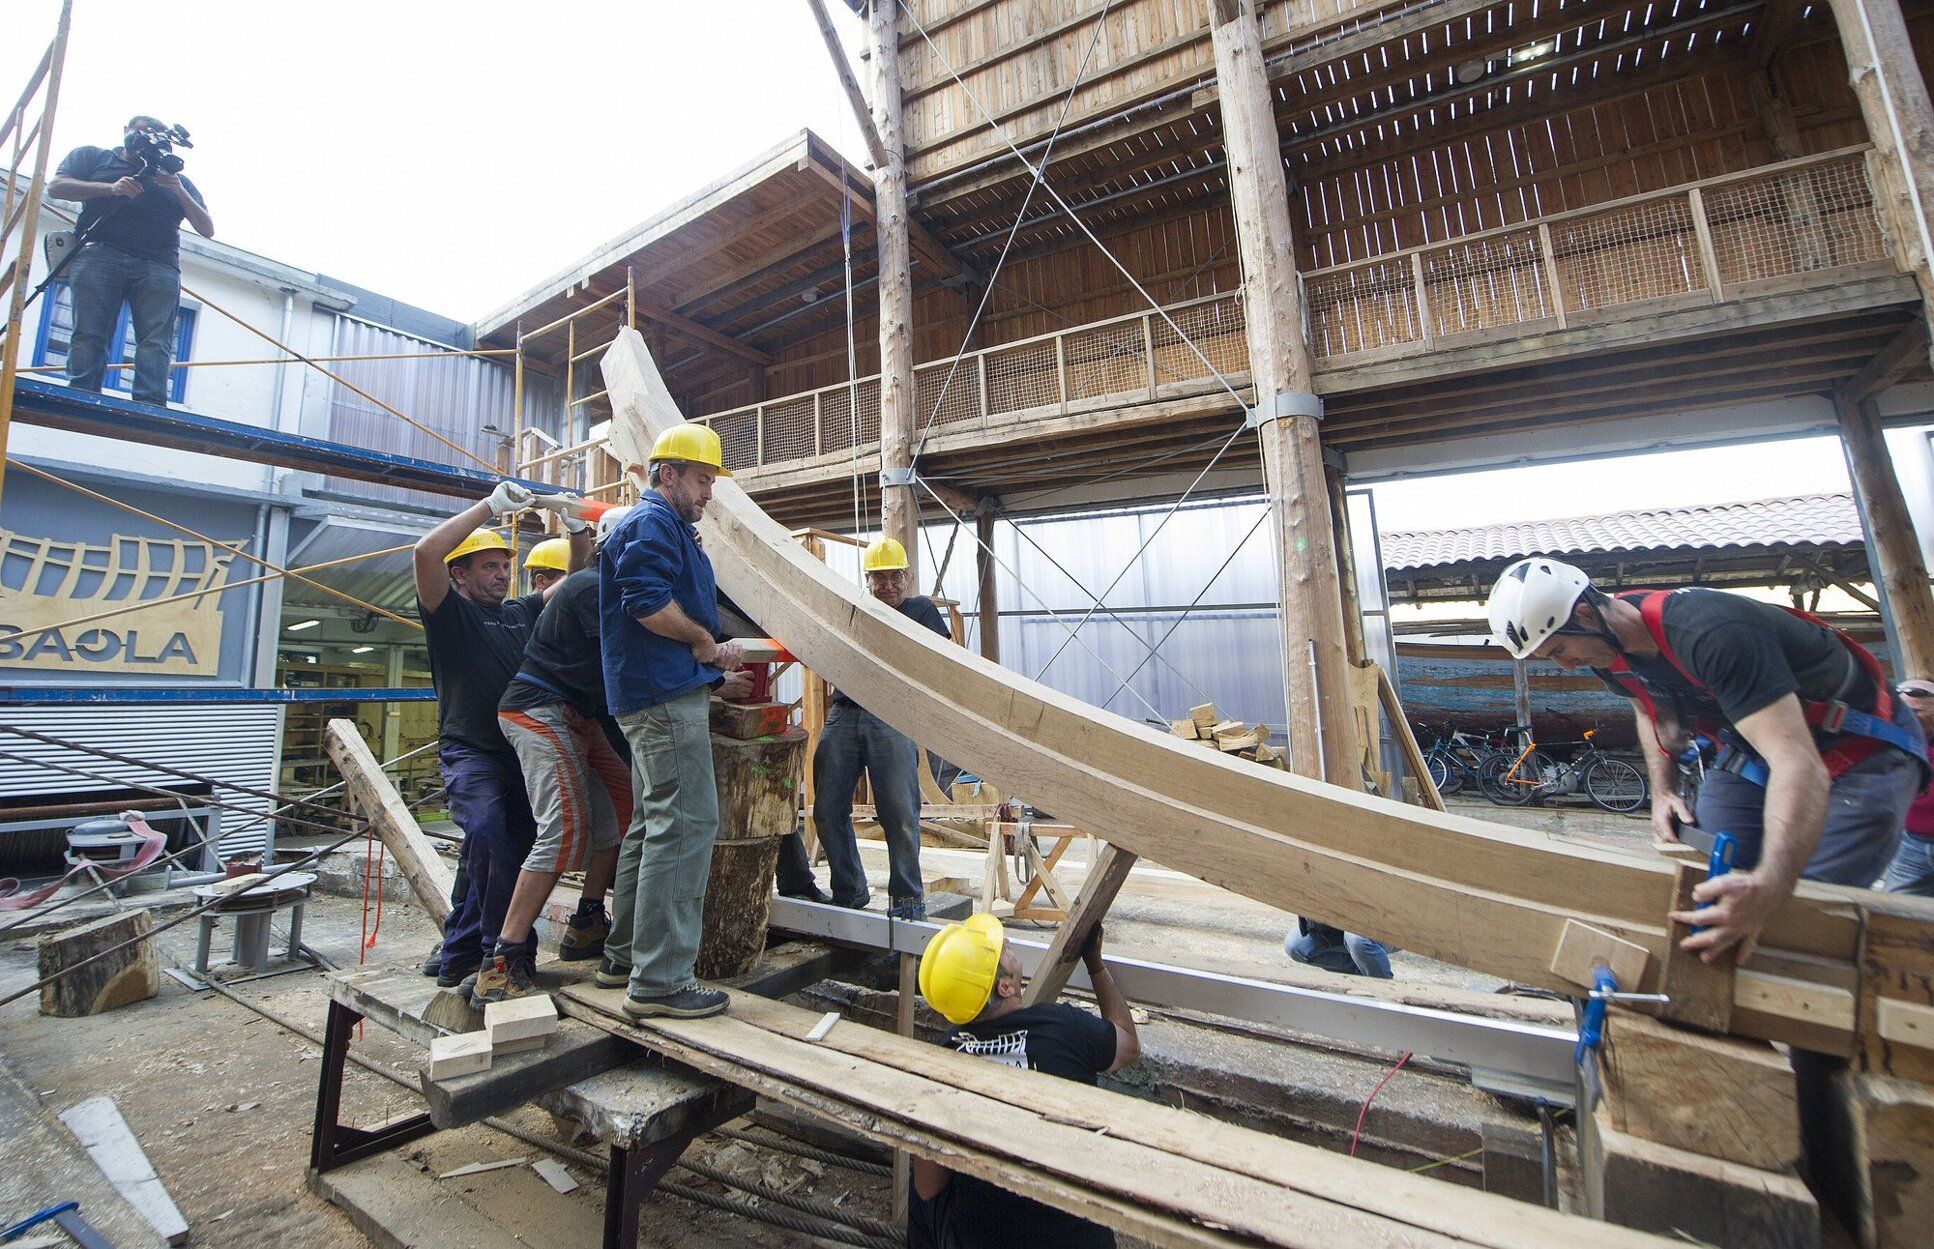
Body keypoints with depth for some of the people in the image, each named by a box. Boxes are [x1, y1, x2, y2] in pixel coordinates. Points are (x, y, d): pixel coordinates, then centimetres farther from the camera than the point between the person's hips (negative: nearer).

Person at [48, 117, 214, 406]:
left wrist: (180, 192, 2)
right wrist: (111, 188, -2)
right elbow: (56, 186, 12)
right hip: (99, 254, 0)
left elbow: (207, 229, 17)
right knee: (89, 336, -12)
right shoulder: (93, 157, 23)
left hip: (159, 266, 0)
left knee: (156, 341, -18)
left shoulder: (177, 180, 27)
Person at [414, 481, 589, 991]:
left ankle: (458, 958, 22)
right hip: (470, 751, -5)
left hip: (522, 749, 5)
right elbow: (425, 553, -14)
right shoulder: (449, 610, 3)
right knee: (488, 833, -26)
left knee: (516, 849, 5)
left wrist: (576, 525, 5)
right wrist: (491, 505, -13)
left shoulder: (522, 612, 17)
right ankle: (503, 951, -13)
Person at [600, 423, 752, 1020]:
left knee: (653, 824, 16)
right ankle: (659, 980, -4)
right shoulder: (652, 523, -7)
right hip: (667, 699, -11)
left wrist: (715, 675, 21)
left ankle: (625, 955, 28)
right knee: (686, 823, -11)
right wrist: (705, 641, -12)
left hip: (656, 697, 11)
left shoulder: (670, 528, 26)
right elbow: (647, 601, -25)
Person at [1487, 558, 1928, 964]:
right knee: (1702, 885, -1)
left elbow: (1798, 764, -44)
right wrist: (1663, 792, -1)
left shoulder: (1709, 633, -37)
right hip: (1753, 746, 7)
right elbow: (1655, 710, 12)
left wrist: (1768, 885, -57)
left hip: (1864, 752, -7)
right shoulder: (1609, 645, -11)